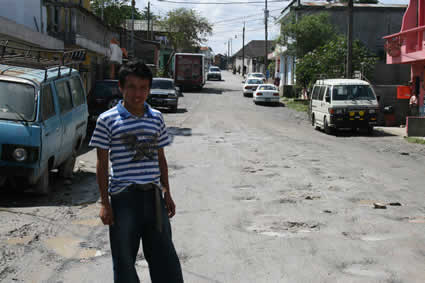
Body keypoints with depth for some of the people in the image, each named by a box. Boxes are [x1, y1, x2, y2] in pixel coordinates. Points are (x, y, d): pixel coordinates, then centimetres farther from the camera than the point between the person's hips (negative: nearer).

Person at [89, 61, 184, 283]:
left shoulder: (156, 118, 8)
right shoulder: (107, 120, -4)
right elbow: (102, 164, -2)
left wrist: (167, 193, 12)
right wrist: (105, 203, -6)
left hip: (154, 195, 4)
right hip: (123, 197, -3)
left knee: (165, 256, 11)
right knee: (124, 260, 7)